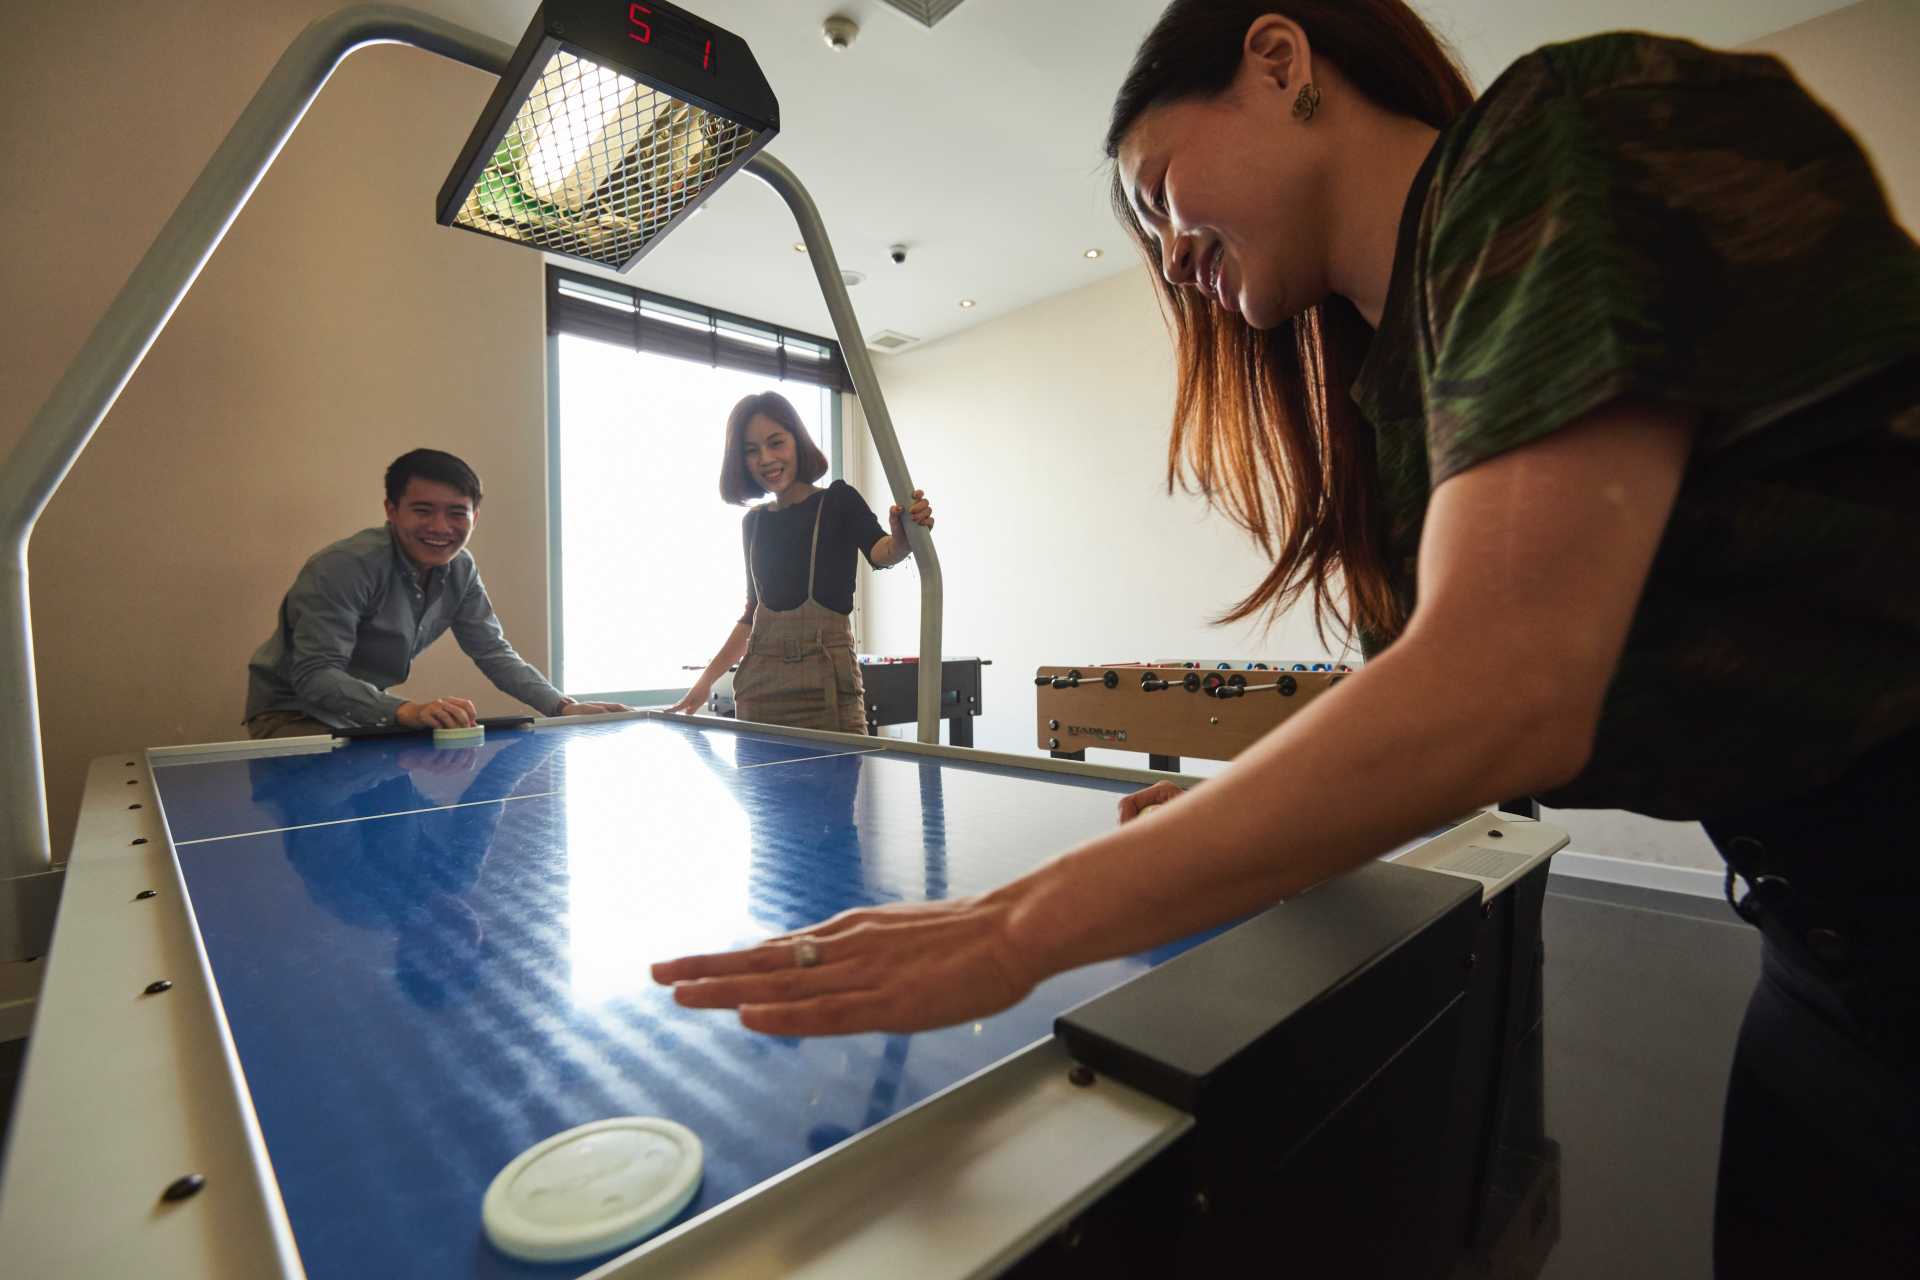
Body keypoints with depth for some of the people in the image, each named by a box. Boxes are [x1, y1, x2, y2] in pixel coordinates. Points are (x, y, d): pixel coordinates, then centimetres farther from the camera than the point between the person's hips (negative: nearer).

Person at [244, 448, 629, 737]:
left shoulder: (460, 569, -7)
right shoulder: (343, 567, -27)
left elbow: (494, 652, -3)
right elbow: (315, 676, -32)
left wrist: (564, 708, -16)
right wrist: (404, 711, -49)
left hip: (369, 712, 6)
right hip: (293, 716, -6)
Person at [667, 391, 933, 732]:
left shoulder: (838, 500, 0)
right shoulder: (754, 522, 13)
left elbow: (880, 552, -19)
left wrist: (903, 538, -42)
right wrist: (707, 678, 16)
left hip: (824, 688, -4)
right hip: (757, 689, 5)